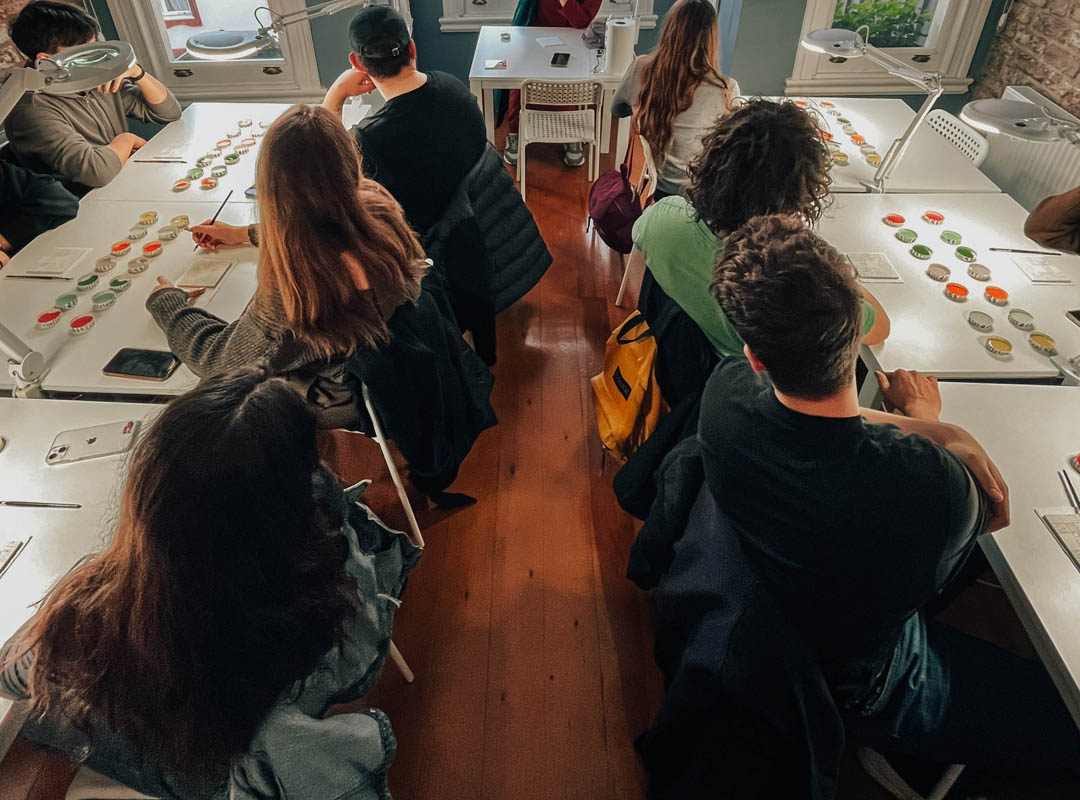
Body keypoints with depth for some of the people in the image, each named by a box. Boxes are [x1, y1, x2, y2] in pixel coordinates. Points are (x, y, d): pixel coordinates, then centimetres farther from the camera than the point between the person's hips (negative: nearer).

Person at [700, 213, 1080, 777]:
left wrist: (936, 433, -17)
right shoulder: (932, 487, -39)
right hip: (861, 693, -5)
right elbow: (994, 513, -11)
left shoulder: (725, 390, -27)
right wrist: (924, 421, 6)